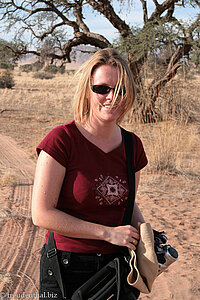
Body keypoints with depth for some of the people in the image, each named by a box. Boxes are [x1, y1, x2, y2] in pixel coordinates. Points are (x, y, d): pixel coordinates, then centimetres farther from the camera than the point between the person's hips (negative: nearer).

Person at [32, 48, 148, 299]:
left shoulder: (133, 145, 1)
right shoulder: (61, 140, -16)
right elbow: (42, 215, -18)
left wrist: (144, 231, -4)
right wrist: (108, 233, -18)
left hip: (118, 265, 5)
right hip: (68, 268, -4)